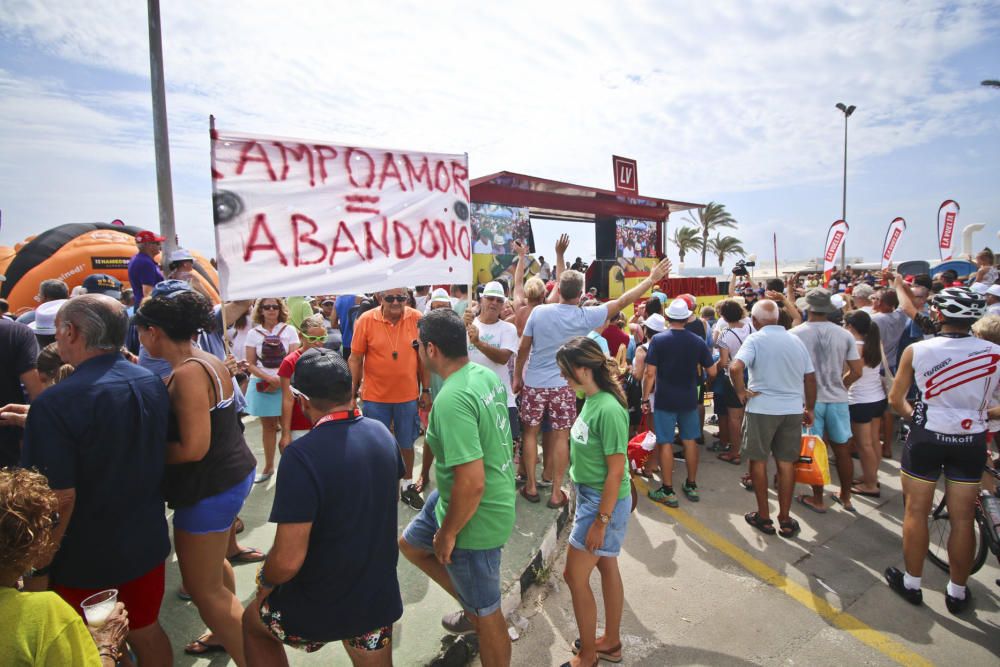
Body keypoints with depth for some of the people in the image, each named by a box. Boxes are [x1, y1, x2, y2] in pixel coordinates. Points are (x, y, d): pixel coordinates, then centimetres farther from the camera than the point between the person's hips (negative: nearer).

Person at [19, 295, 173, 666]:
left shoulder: (55, 403, -24)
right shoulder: (153, 384, -3)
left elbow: (60, 499, -25)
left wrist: (39, 569, -11)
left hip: (87, 560, -5)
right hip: (148, 542, 6)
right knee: (147, 631, 23)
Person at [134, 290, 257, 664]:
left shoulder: (187, 374, -23)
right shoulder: (208, 360, 6)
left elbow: (193, 448, -26)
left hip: (211, 486, -10)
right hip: (231, 472, 11)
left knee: (203, 588, 4)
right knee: (212, 563, 30)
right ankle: (227, 633, 50)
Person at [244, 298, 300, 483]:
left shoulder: (289, 330, 0)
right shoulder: (253, 333, 3)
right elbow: (251, 365, 1)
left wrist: (280, 380, -15)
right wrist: (269, 378, -14)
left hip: (285, 384, -2)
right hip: (262, 385, 2)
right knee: (267, 426, 12)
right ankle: (268, 467, 25)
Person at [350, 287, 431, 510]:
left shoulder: (417, 319, -9)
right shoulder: (366, 320, -11)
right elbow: (355, 359, -4)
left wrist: (426, 390, 2)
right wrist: (352, 393, -2)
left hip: (408, 395, 1)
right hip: (375, 396, -1)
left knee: (406, 442, 18)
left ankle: (407, 484, 38)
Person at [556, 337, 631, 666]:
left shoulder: (608, 409, -27)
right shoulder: (591, 399, -1)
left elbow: (616, 472, -23)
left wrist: (600, 521, -17)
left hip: (604, 501, -8)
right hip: (589, 494, 8)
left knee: (575, 575, 4)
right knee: (607, 566, 21)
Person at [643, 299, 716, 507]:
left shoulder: (658, 340, -11)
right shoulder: (697, 341, -2)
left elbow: (650, 373, -14)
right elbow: (712, 372, 2)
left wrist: (645, 398, -5)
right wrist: (701, 379, 23)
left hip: (665, 400, -3)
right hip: (689, 399, 4)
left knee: (665, 443, 3)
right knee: (690, 441, 15)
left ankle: (667, 491, 9)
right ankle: (691, 486, 26)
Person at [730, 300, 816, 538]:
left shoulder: (755, 339, -9)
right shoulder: (796, 340, 6)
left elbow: (735, 368, -26)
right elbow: (810, 378, 10)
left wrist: (741, 392, -11)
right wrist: (810, 408, 20)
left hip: (762, 408, -4)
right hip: (793, 409, 4)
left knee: (758, 461, 10)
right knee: (786, 462, 12)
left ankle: (763, 516, 19)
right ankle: (785, 519, 21)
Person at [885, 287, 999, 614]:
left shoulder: (916, 350, -13)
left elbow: (895, 399, -3)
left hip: (926, 438, -2)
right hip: (971, 441, 2)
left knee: (916, 512, 11)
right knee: (962, 519, 12)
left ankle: (911, 583, 22)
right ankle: (957, 592, 26)